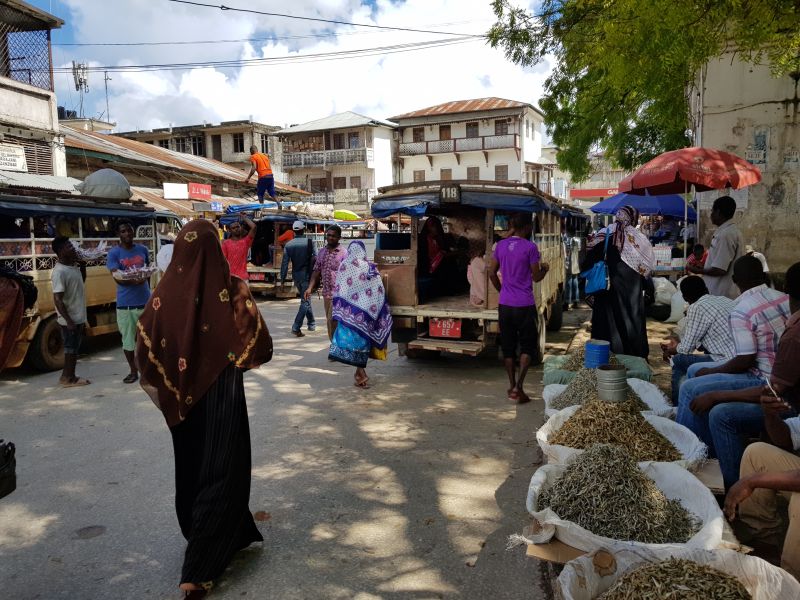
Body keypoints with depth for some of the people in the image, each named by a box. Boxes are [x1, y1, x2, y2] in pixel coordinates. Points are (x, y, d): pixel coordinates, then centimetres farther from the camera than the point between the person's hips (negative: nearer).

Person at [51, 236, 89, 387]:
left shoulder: (73, 266, 5)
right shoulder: (60, 272, -21)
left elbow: (82, 280, 25)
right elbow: (57, 299, -23)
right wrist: (68, 321, -24)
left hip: (78, 316, 9)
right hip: (70, 319, -9)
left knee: (74, 347, 16)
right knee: (71, 348, 2)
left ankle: (69, 376, 26)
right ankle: (68, 377, 13)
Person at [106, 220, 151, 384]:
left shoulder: (143, 250, 7)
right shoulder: (114, 253, -3)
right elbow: (117, 277, -14)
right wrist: (134, 280, -32)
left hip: (145, 301, 2)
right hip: (125, 304, -2)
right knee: (128, 339, 6)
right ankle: (133, 371, 19)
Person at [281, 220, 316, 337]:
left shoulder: (288, 245, 1)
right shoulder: (309, 242, -8)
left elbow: (284, 263, -1)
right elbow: (315, 258, -11)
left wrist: (283, 279, 4)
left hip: (296, 275, 4)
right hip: (307, 275, -4)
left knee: (305, 298, 20)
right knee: (305, 301, -2)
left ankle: (312, 323, 30)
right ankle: (296, 327, -12)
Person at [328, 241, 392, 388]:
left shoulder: (344, 267, -3)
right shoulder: (371, 268, 2)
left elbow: (337, 291, -2)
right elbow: (380, 293, 2)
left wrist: (338, 313, 6)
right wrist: (374, 312, 11)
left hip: (349, 312, -3)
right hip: (366, 312, 3)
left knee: (352, 337, 2)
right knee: (363, 337, 14)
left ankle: (361, 373, -5)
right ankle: (360, 372, 22)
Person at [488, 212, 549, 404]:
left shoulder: (501, 245, 5)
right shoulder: (530, 247, -10)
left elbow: (492, 273, 9)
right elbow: (536, 277, -6)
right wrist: (545, 268, 15)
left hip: (505, 304, 4)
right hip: (524, 305, -4)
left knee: (508, 347, 12)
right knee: (528, 345, 8)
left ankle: (512, 386, 18)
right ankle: (518, 387, -2)